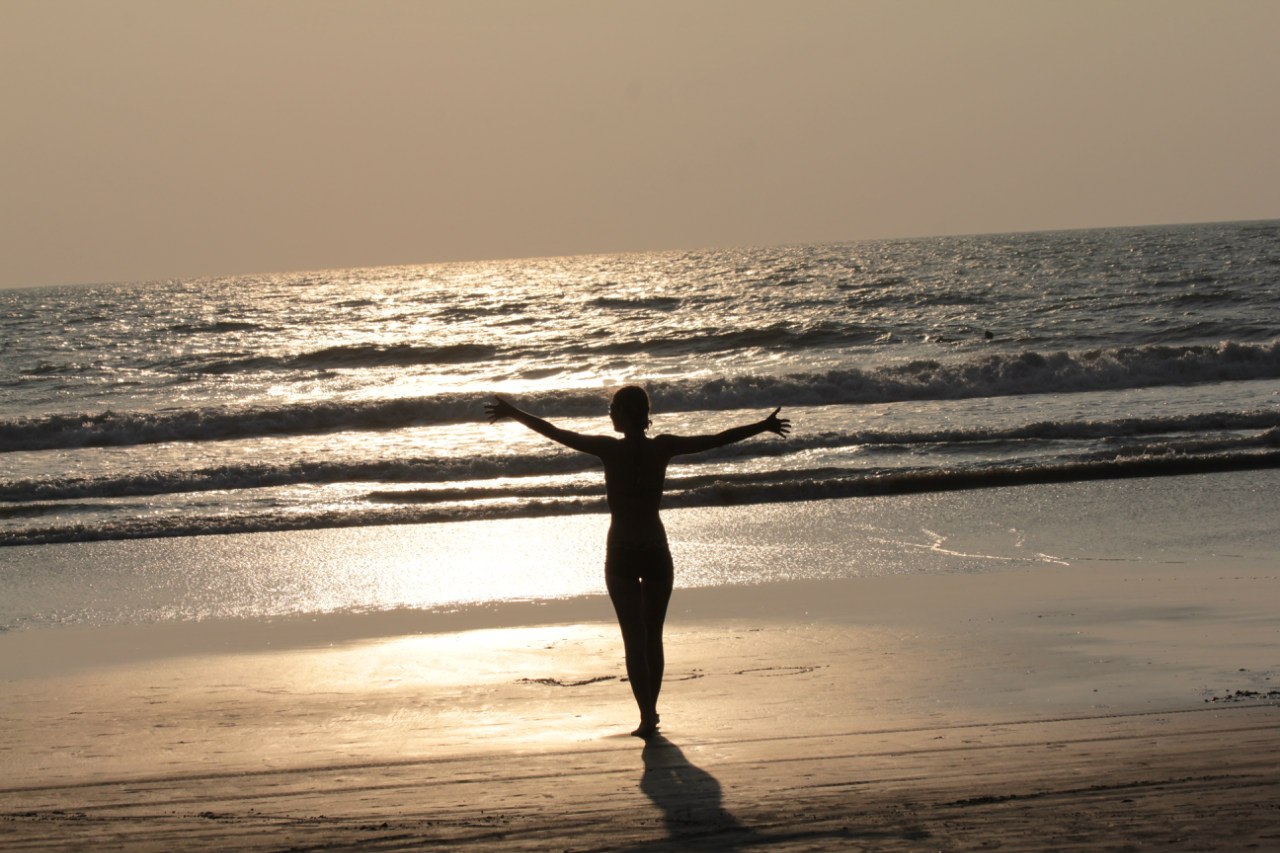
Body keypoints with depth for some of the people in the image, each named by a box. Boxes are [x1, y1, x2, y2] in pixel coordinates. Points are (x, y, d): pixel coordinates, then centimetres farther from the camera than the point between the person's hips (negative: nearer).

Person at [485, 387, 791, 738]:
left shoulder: (610, 449, -11)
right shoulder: (662, 448, -6)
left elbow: (555, 433, -6)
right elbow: (718, 439, 2)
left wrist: (512, 413, 5)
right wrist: (764, 426, 13)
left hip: (621, 554, -2)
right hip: (656, 551, 2)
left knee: (634, 639, 0)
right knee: (653, 637, 15)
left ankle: (647, 716, -10)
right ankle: (650, 711, 22)